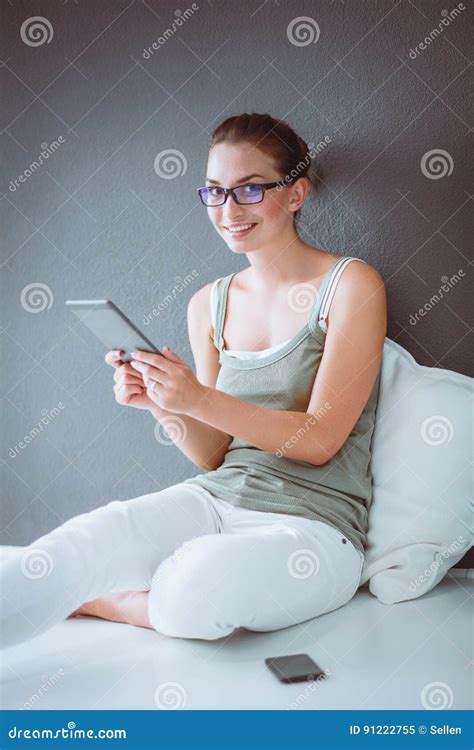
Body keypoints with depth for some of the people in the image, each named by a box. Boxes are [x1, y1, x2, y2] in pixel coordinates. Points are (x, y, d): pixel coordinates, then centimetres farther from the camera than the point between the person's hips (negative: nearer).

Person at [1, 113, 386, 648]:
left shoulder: (351, 284, -5)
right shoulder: (209, 304, 9)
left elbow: (320, 440, -12)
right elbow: (213, 454, 9)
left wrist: (198, 400, -24)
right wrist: (161, 403, -13)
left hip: (313, 526, -3)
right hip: (216, 500, 4)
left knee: (194, 584, -33)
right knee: (72, 547, -24)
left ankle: (99, 602, -6)